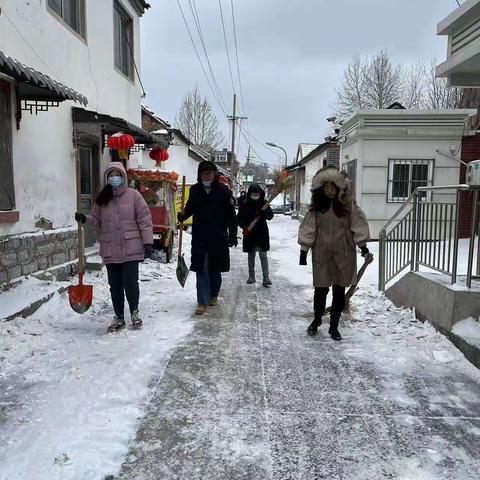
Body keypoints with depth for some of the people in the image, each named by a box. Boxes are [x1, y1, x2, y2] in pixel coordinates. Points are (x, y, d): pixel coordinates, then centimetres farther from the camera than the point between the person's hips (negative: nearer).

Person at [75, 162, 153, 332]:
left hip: (131, 249, -3)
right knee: (115, 285, 10)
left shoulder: (133, 195, -2)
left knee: (130, 282, -6)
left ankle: (134, 312, 20)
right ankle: (119, 317, 26)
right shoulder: (102, 199, 9)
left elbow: (144, 219, -4)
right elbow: (97, 221, 14)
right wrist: (85, 219, -7)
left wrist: (148, 242, -9)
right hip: (110, 251, 4)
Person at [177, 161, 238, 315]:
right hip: (199, 237, 1)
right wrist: (183, 215, -5)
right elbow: (190, 207, 17)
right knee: (201, 269, 0)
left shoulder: (223, 191, -5)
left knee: (215, 269, 13)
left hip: (218, 237, -1)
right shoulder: (195, 190, 2)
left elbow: (231, 215, -3)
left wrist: (233, 235, -6)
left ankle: (213, 295, 33)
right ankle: (202, 302, 5)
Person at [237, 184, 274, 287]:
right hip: (249, 234, 1)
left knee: (263, 255, -4)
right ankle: (251, 276, 25)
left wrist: (264, 212, -27)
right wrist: (244, 226, -15)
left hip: (262, 233, -1)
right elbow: (239, 218, 2)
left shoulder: (264, 203, -1)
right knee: (251, 256, 13)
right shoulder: (245, 205, -1)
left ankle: (266, 277, -2)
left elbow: (270, 216, -6)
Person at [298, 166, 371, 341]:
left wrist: (363, 245, -8)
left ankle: (334, 326, 21)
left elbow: (358, 225, -1)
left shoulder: (348, 205, 0)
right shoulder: (316, 207, 3)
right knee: (320, 289, 6)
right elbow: (308, 228, 2)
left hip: (343, 253, 0)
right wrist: (304, 250, -1)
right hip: (322, 253, 0)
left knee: (339, 291, 6)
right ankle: (317, 320, 32)